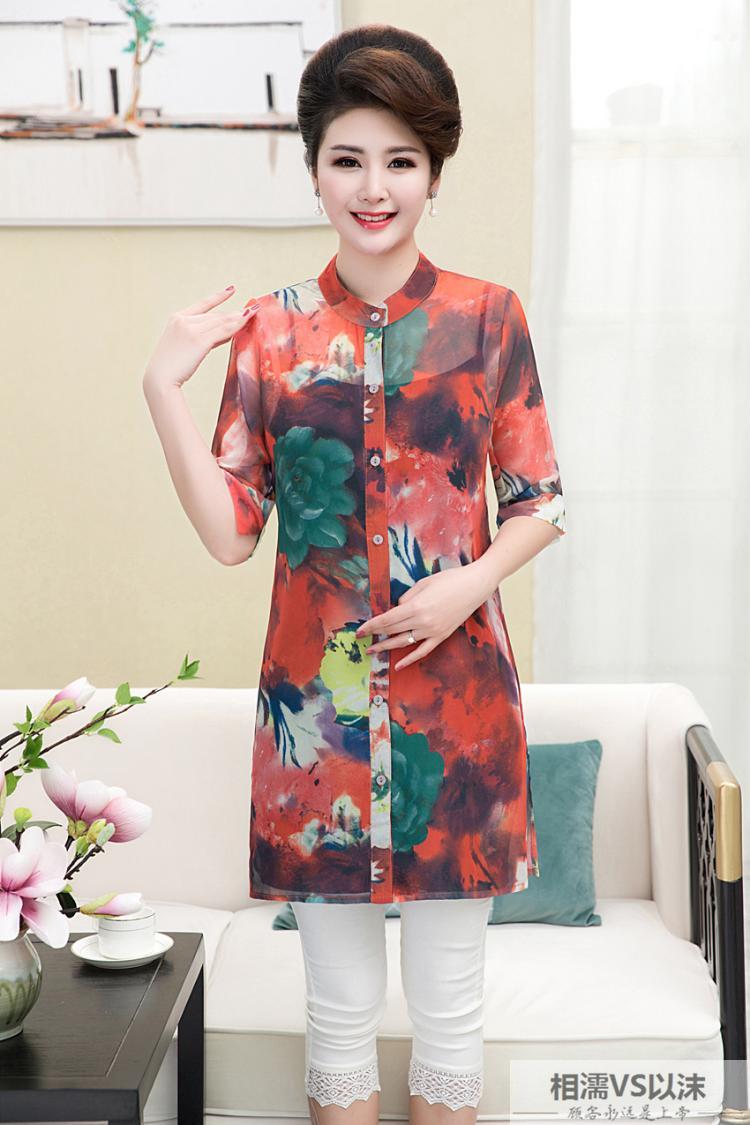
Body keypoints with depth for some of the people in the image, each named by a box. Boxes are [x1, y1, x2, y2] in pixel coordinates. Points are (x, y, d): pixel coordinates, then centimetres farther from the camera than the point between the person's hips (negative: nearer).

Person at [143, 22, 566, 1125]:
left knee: (449, 1001, 12)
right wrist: (164, 386, -9)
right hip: (317, 695, 1)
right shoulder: (270, 330, 2)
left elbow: (541, 504, 3)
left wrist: (469, 583, -14)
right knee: (340, 1004, 13)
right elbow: (231, 531, -2)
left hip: (455, 685, -1)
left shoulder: (488, 317, 0)